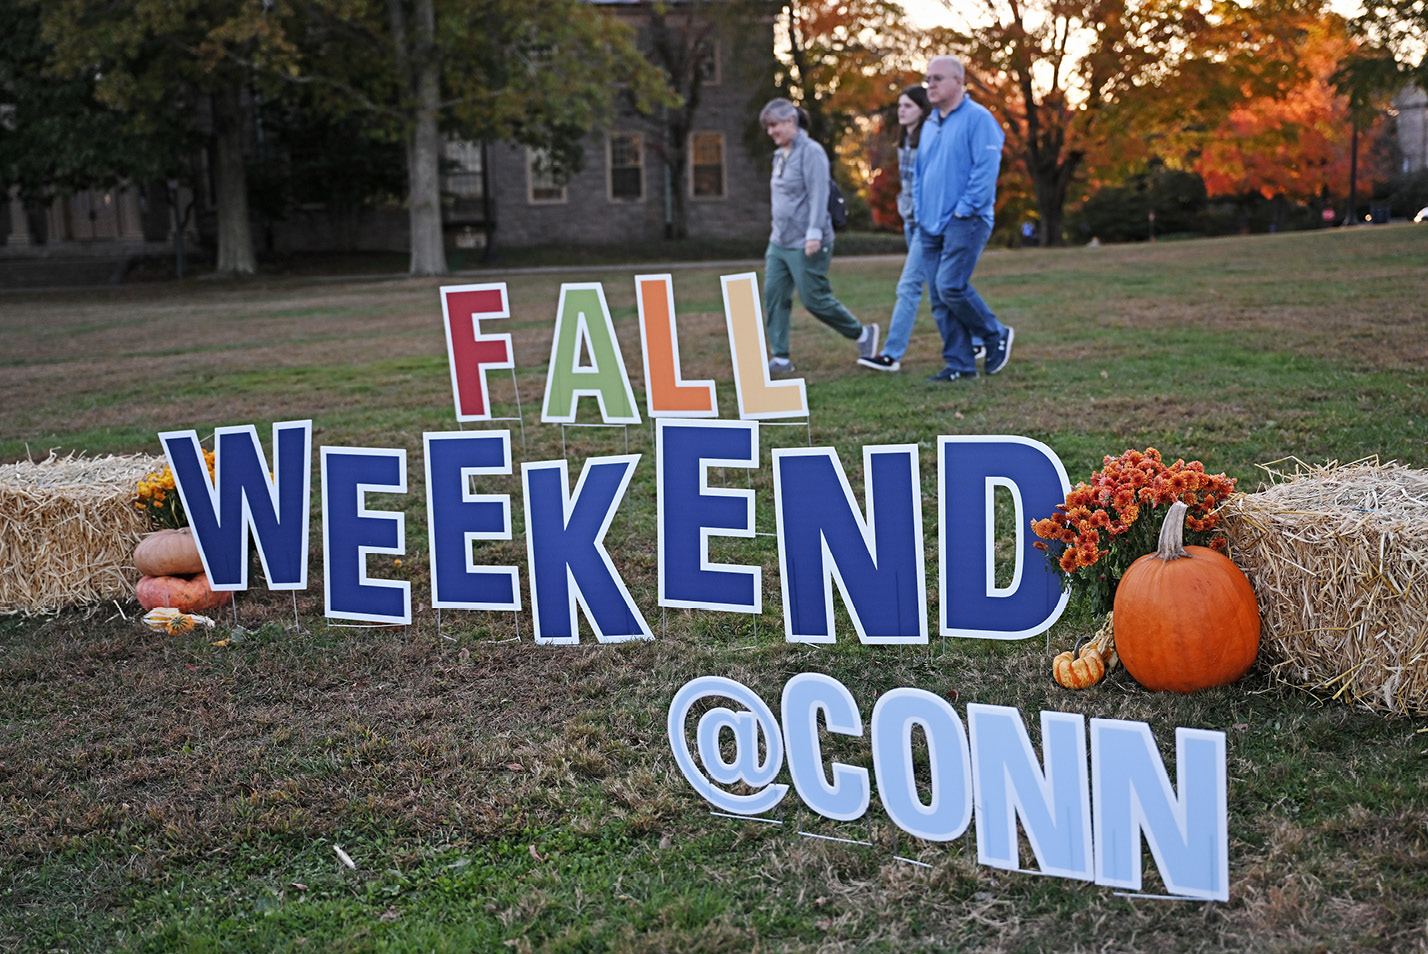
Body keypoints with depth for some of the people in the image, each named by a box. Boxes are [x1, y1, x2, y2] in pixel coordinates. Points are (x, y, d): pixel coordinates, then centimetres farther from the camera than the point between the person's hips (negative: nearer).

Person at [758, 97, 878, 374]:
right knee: (774, 296, -1)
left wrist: (815, 233, -24)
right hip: (779, 242, 8)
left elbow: (819, 195, -18)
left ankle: (863, 334, 16)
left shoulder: (811, 152, -11)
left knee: (814, 299, -4)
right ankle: (780, 358, 2)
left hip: (805, 245, -8)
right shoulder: (780, 155, 14)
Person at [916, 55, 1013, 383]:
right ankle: (960, 364, 10)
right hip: (931, 226, 8)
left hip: (964, 221, -8)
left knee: (951, 287, -18)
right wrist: (921, 213, 13)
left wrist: (964, 209, -16)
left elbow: (986, 168, -15)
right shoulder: (929, 125, 18)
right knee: (939, 299, 3)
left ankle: (996, 335, 5)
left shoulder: (978, 119, -7)